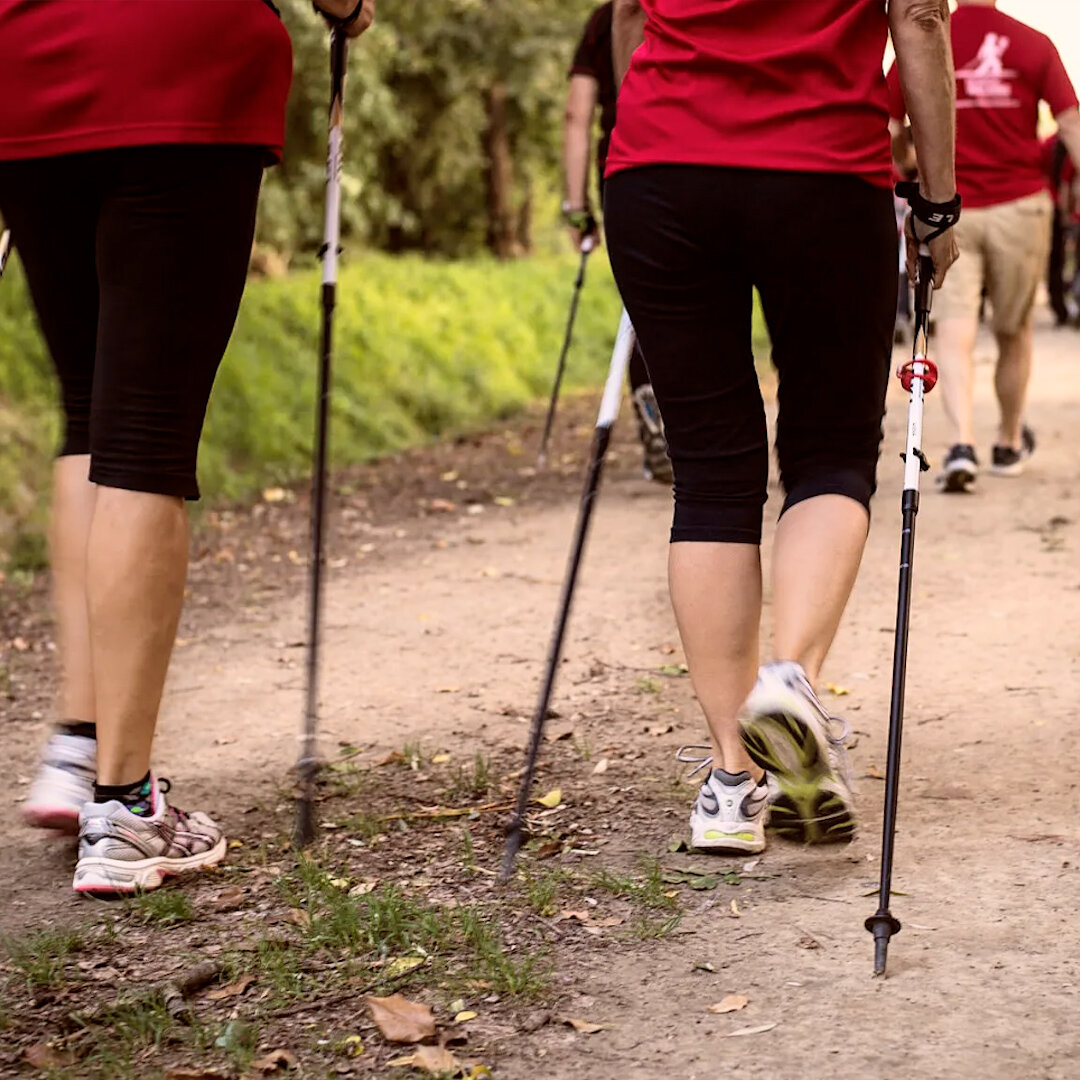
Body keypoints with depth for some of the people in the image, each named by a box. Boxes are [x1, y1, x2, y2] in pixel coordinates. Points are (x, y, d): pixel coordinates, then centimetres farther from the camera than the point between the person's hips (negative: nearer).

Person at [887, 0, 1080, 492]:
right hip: (1020, 203, 1)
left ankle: (961, 444, -25)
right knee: (1014, 332, 16)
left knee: (954, 334, -5)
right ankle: (1009, 445, 32)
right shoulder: (1035, 45, 0)